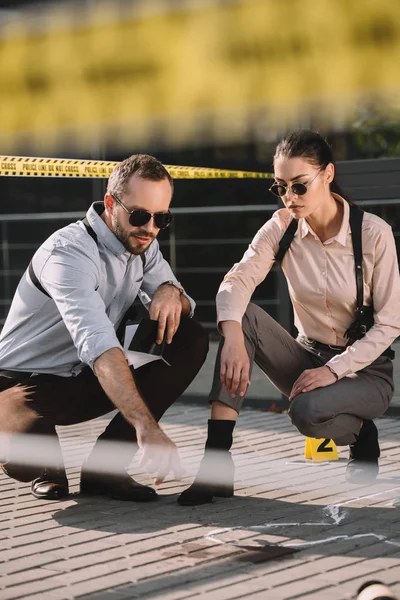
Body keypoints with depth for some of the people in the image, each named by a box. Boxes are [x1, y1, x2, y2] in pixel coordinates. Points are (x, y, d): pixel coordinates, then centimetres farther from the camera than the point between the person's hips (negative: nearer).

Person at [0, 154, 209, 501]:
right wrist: (147, 427, -56)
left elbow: (182, 312, 9)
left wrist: (171, 292, -18)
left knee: (192, 340, -10)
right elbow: (97, 344, -44)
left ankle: (105, 467, -10)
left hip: (85, 382, 7)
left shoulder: (142, 244, -1)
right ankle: (48, 471, 3)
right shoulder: (70, 252, -28)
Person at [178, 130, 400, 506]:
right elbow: (236, 281, -21)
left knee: (309, 412, -36)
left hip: (364, 368, -4)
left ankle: (360, 433, 2)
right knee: (242, 316, -24)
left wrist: (334, 370, -24)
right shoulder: (282, 227, -7)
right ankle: (217, 458, -29)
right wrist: (233, 338, -41)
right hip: (307, 357, 4)